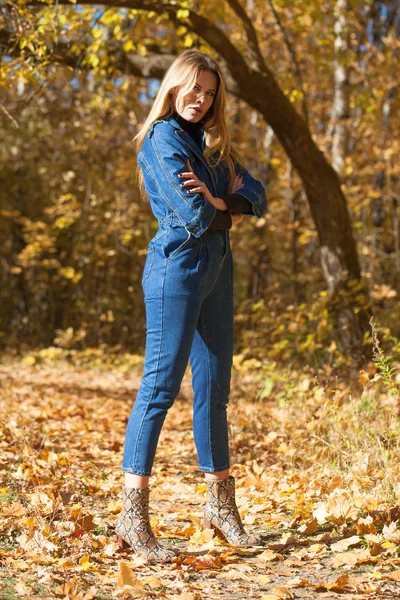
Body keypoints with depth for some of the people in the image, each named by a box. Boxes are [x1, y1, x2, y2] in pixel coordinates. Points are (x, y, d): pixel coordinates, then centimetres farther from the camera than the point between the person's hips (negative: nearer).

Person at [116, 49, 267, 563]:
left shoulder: (211, 142, 19)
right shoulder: (164, 138, -6)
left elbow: (256, 198, 9)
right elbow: (195, 216, -17)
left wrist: (220, 203, -11)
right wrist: (230, 210, 3)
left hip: (216, 268, 8)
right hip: (178, 266, -8)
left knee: (214, 385, 10)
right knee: (161, 384, -9)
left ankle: (220, 504, 20)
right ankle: (132, 515, -6)